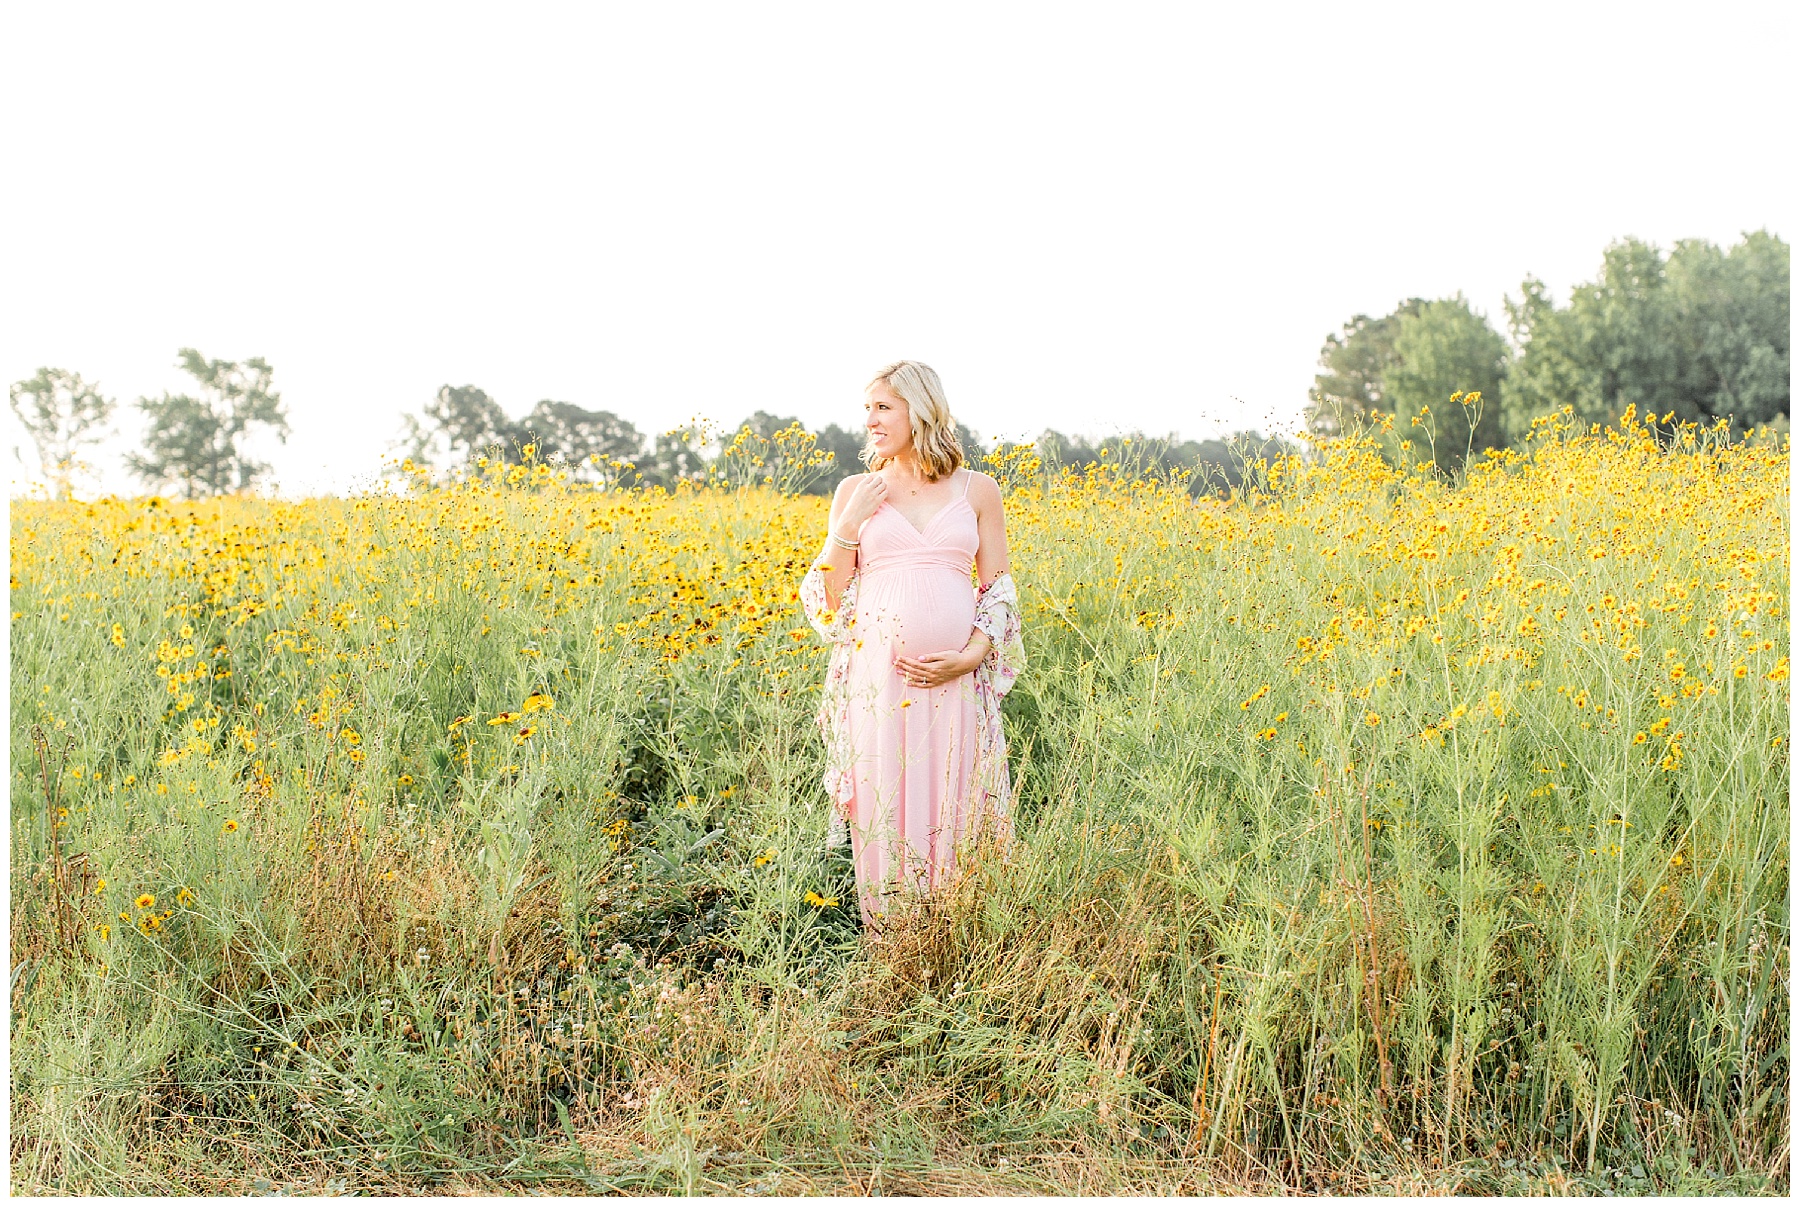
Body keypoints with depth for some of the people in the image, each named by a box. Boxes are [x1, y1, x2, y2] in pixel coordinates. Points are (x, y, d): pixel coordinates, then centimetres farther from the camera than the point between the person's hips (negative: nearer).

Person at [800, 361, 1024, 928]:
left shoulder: (978, 490, 7)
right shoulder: (855, 491, 8)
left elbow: (999, 589, 8)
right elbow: (829, 600, 6)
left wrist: (971, 656, -8)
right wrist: (849, 525, -7)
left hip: (956, 681, 0)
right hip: (878, 679, 0)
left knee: (954, 810, 3)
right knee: (884, 808, 2)